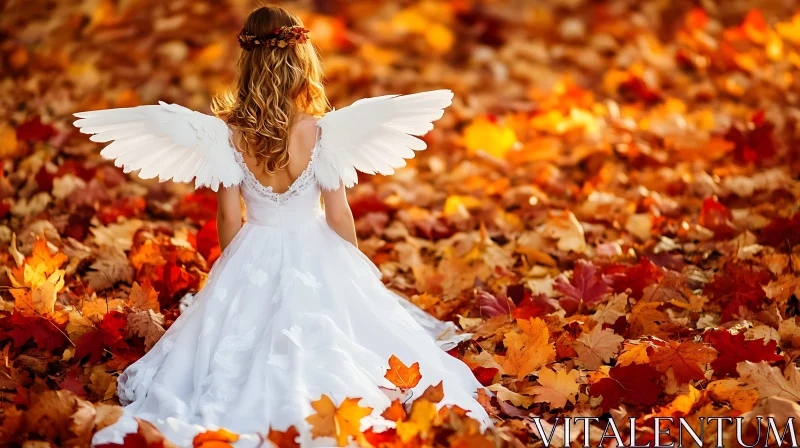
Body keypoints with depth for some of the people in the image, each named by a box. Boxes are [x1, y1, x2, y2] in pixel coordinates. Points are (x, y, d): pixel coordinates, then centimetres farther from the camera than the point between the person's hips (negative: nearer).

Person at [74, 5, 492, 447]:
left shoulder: (228, 135, -15)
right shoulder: (322, 132, -19)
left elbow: (229, 218, -7)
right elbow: (339, 217, -11)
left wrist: (234, 270, 13)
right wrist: (355, 271, 8)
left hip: (252, 262, 2)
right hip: (314, 259, -2)